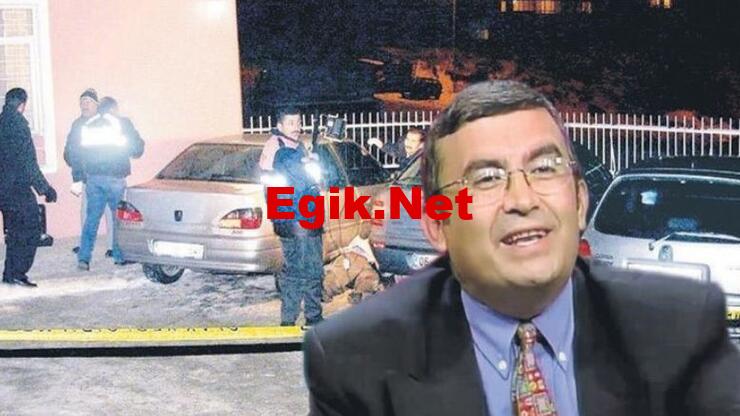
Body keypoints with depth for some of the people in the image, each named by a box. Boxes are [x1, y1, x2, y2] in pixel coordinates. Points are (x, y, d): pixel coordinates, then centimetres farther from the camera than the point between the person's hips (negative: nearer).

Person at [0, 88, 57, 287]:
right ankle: (16, 273, -5)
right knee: (29, 230, -2)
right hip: (18, 187, -8)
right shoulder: (17, 123, -13)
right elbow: (28, 163, -16)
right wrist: (45, 188, -12)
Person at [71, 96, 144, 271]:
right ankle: (120, 256, 12)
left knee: (92, 217, 6)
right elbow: (138, 148, 1)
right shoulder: (122, 123, 0)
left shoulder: (87, 125, 10)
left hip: (93, 177, 3)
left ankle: (84, 257, -2)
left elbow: (76, 154, 9)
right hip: (114, 177, -3)